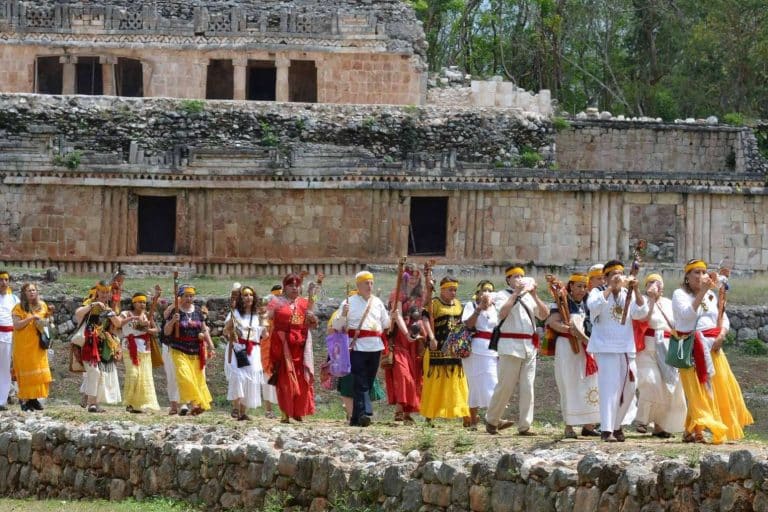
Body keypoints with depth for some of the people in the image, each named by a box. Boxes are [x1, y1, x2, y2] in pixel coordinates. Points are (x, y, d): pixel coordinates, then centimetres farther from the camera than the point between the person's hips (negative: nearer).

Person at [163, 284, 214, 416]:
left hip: (196, 352, 4)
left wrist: (210, 347, 9)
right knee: (185, 377, -19)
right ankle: (192, 403, -20)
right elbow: (167, 332, -3)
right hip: (180, 351, -4)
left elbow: (204, 330, 15)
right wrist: (172, 321, -21)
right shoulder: (175, 311, -3)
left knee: (198, 379, 4)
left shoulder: (198, 310, 8)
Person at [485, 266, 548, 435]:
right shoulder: (502, 295, 3)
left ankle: (524, 426, 3)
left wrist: (535, 296, -3)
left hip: (529, 347, 5)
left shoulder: (529, 297, 17)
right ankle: (491, 420, 11)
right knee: (505, 386, -4)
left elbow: (544, 315, 7)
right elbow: (502, 313, -16)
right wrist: (516, 294, -15)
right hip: (510, 345, -5)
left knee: (527, 387, 1)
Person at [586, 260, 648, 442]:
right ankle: (606, 430, -17)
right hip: (606, 348, -5)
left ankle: (617, 425, 24)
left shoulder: (627, 295, 10)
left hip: (626, 348, 5)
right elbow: (594, 306, -22)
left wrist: (635, 290, -14)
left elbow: (642, 312, -3)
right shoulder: (598, 292, 0)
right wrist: (611, 287, -23)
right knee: (610, 387, -14)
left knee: (629, 386, 8)